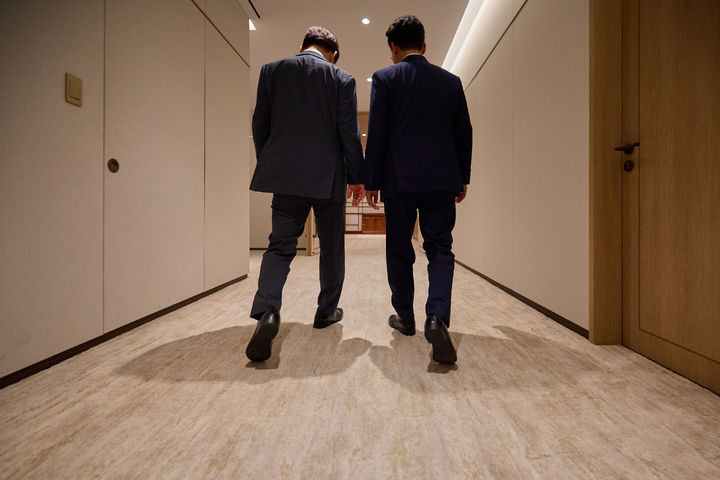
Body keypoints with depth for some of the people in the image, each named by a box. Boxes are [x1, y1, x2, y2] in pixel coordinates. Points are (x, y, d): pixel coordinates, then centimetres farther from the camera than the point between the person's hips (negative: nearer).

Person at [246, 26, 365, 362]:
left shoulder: (271, 71, 9)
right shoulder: (342, 80, 2)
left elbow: (260, 126, 8)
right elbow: (349, 133, -2)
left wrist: (268, 166, 18)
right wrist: (356, 177, 4)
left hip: (285, 175, 2)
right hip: (328, 177, -1)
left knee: (280, 245, 5)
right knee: (331, 247, 12)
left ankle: (267, 311, -16)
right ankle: (327, 311, 24)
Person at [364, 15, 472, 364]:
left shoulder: (384, 79, 2)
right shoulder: (450, 81, 12)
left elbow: (376, 134, -4)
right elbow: (464, 133, 12)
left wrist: (371, 181, 0)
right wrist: (463, 178, 18)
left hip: (399, 179, -2)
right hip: (442, 179, 2)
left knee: (399, 249, 10)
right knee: (440, 247, 6)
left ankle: (405, 317, 22)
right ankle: (437, 316, -13)